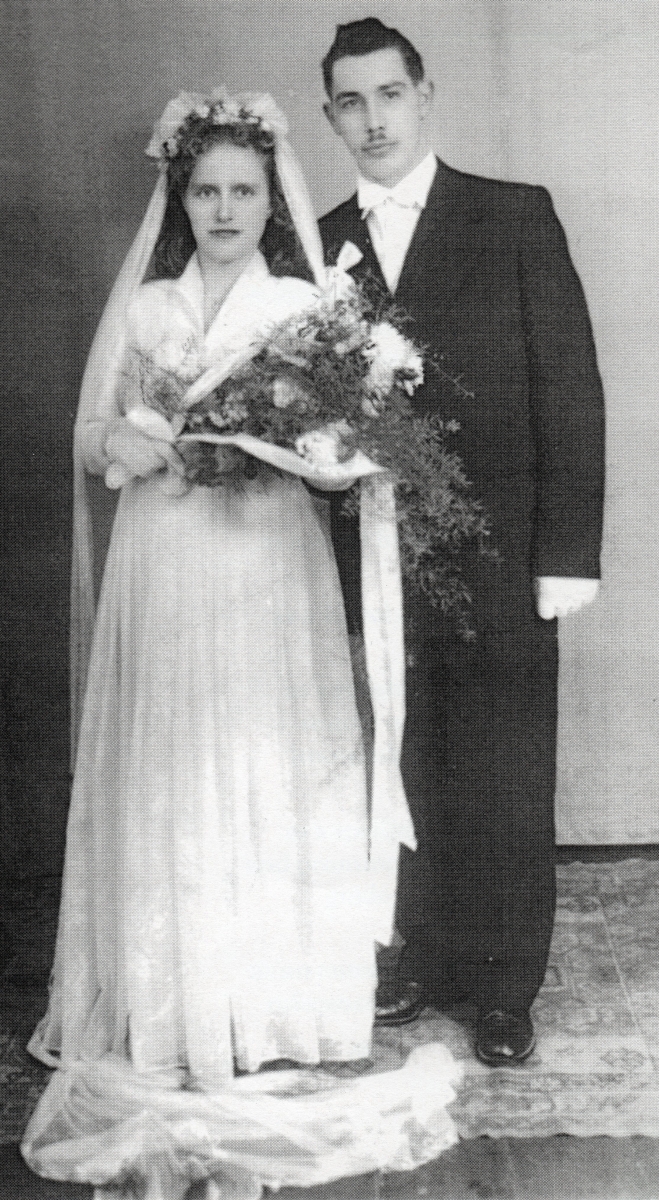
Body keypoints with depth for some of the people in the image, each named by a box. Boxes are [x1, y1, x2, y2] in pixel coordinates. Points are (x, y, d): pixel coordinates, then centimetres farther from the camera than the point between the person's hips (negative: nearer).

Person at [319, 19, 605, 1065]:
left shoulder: (517, 217, 1)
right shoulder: (316, 245, 10)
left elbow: (570, 385, -3)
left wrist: (569, 550, -9)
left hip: (499, 559, -2)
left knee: (506, 788, 5)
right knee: (406, 783, 9)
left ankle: (505, 988, 20)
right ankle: (425, 962, 26)